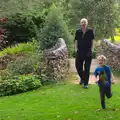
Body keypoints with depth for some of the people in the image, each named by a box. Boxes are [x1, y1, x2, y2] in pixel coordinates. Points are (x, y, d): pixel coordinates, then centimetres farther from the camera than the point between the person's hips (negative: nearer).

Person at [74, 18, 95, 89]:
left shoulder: (90, 31, -1)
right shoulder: (78, 32, 4)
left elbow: (92, 41, 3)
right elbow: (76, 41, 9)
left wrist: (91, 50, -4)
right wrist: (76, 49, 0)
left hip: (88, 52, -2)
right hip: (79, 52, 2)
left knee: (87, 68, 2)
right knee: (78, 66, 6)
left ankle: (86, 83, 13)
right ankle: (82, 78, 36)